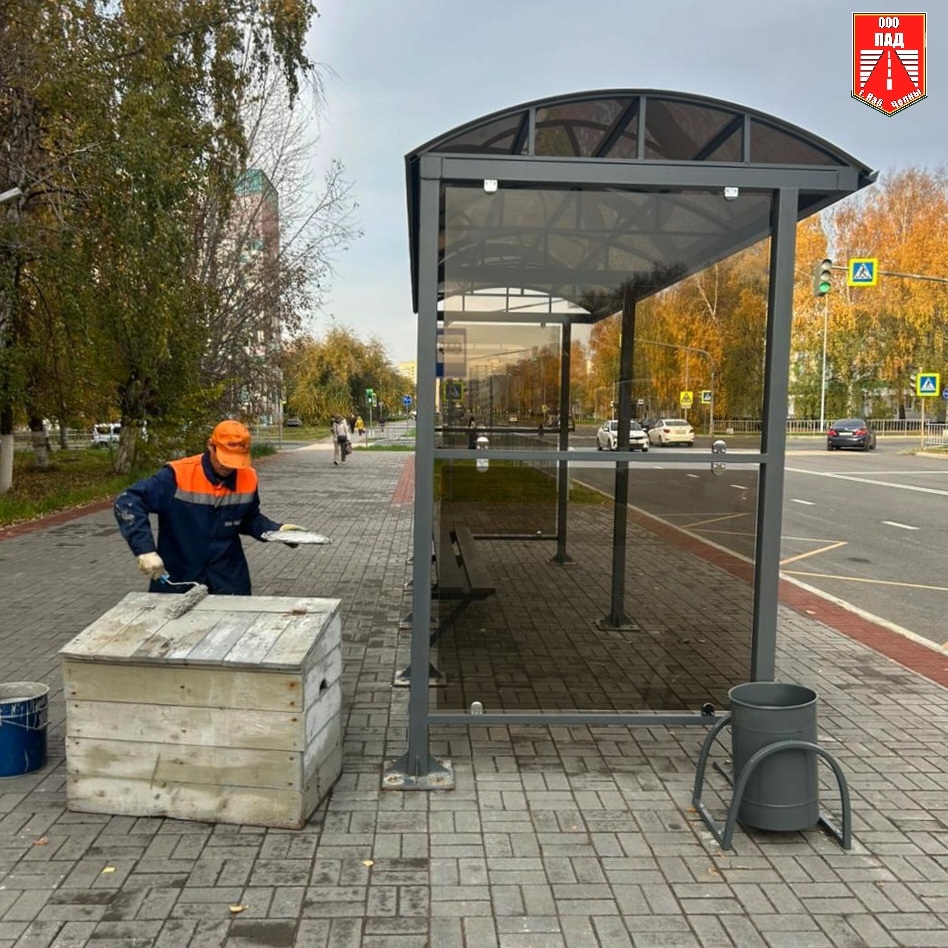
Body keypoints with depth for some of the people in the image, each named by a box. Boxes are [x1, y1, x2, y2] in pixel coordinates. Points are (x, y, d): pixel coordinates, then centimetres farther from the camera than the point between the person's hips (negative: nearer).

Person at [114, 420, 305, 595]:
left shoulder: (248, 479, -4)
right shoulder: (179, 475, -18)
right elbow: (127, 503, -19)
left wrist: (276, 529, -5)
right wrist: (145, 549, -29)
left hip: (229, 581, 3)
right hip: (177, 581, -2)